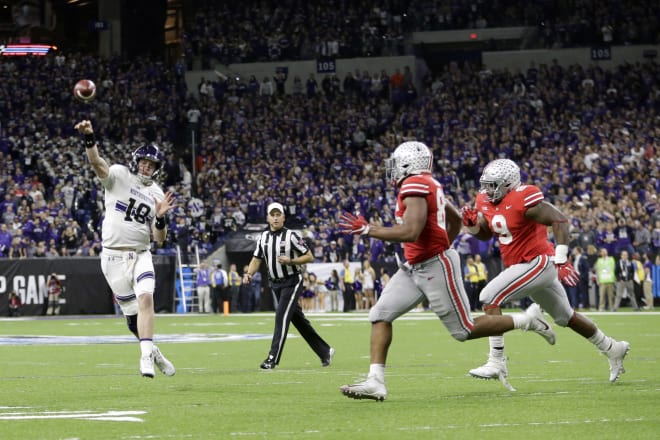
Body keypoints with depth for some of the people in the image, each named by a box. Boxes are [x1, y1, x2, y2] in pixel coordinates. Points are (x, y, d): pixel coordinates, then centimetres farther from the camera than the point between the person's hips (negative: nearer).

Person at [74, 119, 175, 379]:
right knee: (132, 313, 3)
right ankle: (152, 350, 27)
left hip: (141, 255, 2)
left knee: (146, 299, -22)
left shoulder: (157, 195, 9)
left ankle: (146, 356, -23)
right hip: (114, 257, -2)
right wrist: (89, 139, -43)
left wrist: (160, 219, -13)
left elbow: (159, 239, 8)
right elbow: (97, 164, -25)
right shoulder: (119, 175, -2)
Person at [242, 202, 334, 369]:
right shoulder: (263, 238, 6)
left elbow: (309, 256, -9)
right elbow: (256, 259, 11)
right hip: (275, 284, 6)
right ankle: (325, 351, 23)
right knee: (298, 319, 11)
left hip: (292, 282, -6)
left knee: (282, 316, -15)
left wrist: (290, 261, -23)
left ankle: (273, 358, -16)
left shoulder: (292, 236, -11)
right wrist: (249, 273, -8)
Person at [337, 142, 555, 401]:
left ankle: (527, 320, 16)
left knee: (464, 330, 1)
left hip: (435, 267, -10)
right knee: (380, 315, -1)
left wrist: (367, 229, -21)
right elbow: (456, 219, 24)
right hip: (414, 268, 10)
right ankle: (375, 383, -6)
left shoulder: (414, 186, -18)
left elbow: (411, 232, -29)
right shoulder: (428, 185, 11)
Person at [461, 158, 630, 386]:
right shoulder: (487, 202, 6)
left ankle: (497, 362, -18)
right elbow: (485, 234, 20)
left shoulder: (523, 199, -20)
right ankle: (613, 349, 36)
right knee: (566, 317, 21)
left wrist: (561, 260, -28)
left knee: (490, 297, -18)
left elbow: (560, 220, -24)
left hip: (538, 263, -9)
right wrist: (471, 224, -3)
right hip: (521, 266, 9)